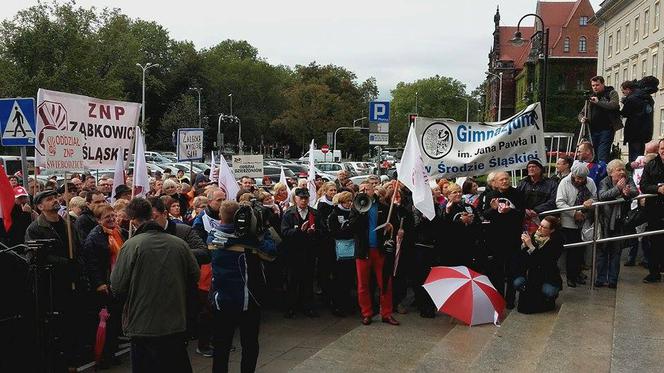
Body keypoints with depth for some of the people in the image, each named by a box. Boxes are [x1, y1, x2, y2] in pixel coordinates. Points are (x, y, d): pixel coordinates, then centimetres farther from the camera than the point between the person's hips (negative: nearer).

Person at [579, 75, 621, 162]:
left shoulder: (612, 93, 3)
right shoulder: (591, 97, 20)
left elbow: (614, 105, -16)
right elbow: (582, 112, 22)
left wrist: (598, 102, -13)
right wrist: (582, 118, -1)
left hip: (606, 129, -6)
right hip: (593, 130, 6)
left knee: (602, 156, -15)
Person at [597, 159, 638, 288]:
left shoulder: (628, 181, 2)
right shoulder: (604, 182, -6)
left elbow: (636, 192, -16)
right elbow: (602, 196, -24)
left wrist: (628, 192, -38)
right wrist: (618, 188, -35)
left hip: (620, 223, 2)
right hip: (605, 222, -2)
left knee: (616, 251, 7)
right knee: (602, 250, 5)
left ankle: (612, 280, 13)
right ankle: (601, 279, 12)